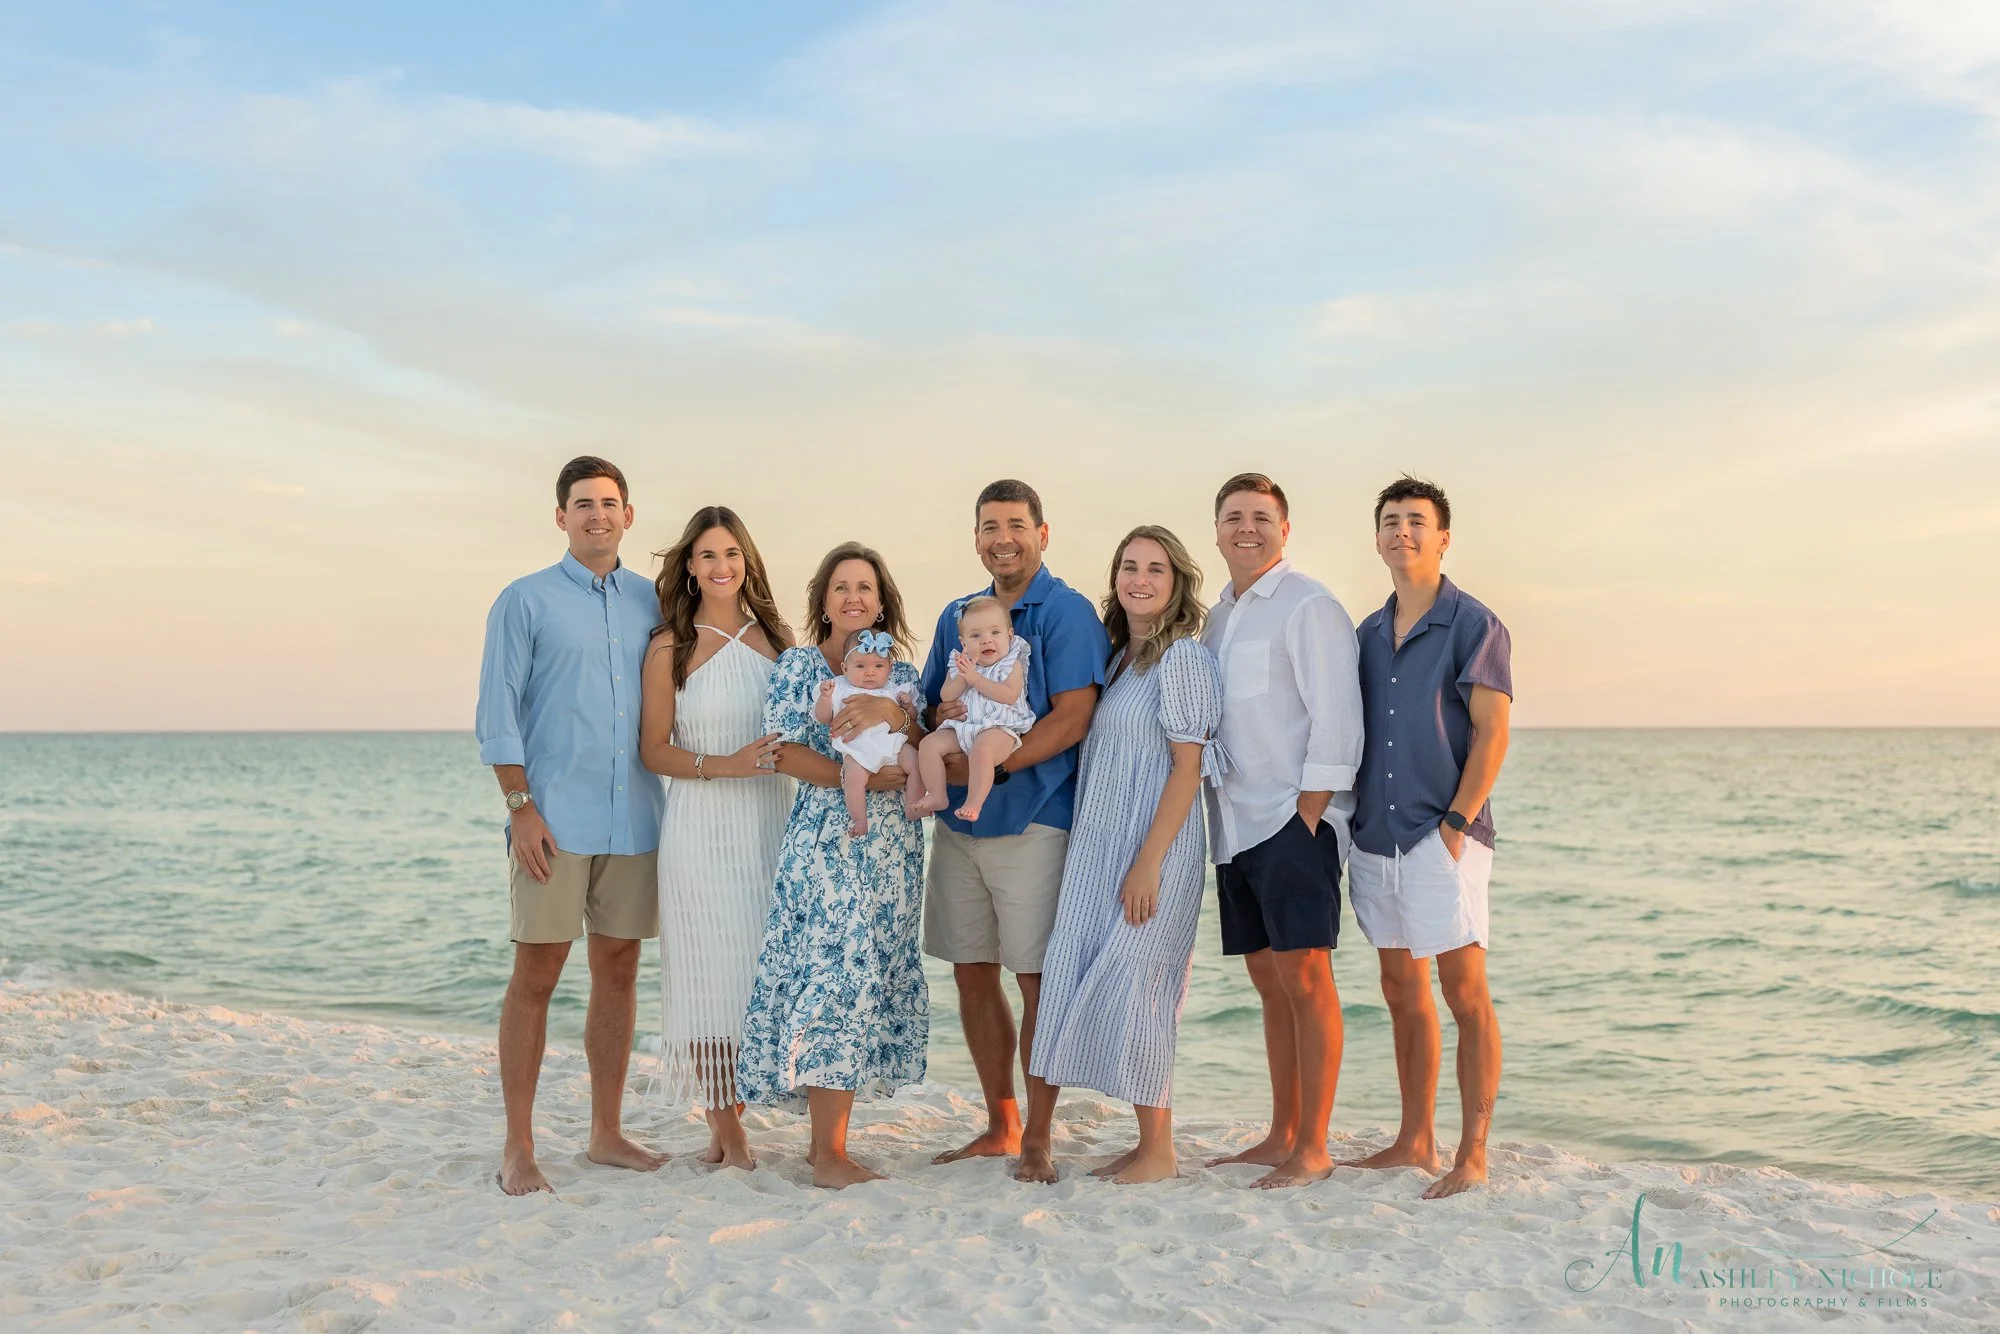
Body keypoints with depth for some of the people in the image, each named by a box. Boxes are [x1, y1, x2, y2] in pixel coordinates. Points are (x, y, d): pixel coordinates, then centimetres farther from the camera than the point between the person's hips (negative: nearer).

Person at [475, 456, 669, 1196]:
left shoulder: (652, 602, 12)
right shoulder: (525, 601, 1)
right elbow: (498, 714, -3)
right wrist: (521, 808, -11)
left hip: (632, 821, 4)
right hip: (554, 823, -4)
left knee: (619, 970, 9)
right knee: (535, 975, -1)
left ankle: (607, 1133, 20)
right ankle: (518, 1148, 8)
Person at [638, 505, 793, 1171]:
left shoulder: (776, 635, 9)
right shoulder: (669, 648, -1)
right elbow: (654, 749, -2)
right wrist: (723, 766, -15)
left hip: (770, 819, 3)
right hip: (700, 825, -3)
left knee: (761, 964, 4)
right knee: (710, 968, -3)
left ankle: (731, 1110, 17)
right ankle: (723, 1123, 6)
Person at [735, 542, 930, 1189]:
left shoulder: (901, 674, 14)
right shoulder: (797, 665, 3)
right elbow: (784, 751, -8)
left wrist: (891, 712, -17)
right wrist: (856, 777, -18)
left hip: (892, 845, 5)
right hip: (824, 843, -5)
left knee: (873, 979, 5)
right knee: (836, 973, -11)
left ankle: (826, 1137, 14)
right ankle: (830, 1155, -6)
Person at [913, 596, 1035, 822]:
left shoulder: (1012, 664, 2)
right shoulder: (960, 665, 15)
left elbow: (1009, 695, -14)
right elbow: (946, 697, 6)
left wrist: (976, 679, -15)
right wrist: (963, 677, -10)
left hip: (999, 728, -6)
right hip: (961, 728, 6)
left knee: (983, 748, -36)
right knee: (930, 743, -9)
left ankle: (974, 803, -36)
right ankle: (937, 796, -7)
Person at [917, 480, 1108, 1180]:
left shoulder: (1068, 613, -5)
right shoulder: (957, 616, 15)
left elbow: (1073, 720, -14)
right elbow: (930, 707, 18)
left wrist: (988, 764, -20)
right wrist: (939, 716, -6)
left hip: (1032, 821, -6)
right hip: (957, 821, 6)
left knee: (1037, 980, -2)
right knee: (972, 974, 10)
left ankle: (1038, 1141, 9)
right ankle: (999, 1125, 24)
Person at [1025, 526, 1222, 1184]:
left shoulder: (1182, 656, -9)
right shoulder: (1116, 657, 15)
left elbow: (1188, 766, -13)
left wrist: (1148, 862, -17)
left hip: (1155, 848, -8)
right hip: (1098, 848, 8)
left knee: (1132, 988, -5)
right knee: (1076, 982, 6)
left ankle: (1158, 1153, 8)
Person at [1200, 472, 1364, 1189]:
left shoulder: (1309, 606, -6)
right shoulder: (1218, 617, 18)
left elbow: (1336, 721, -12)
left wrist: (1306, 817, -15)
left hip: (1295, 821, -8)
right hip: (1237, 827, 8)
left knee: (1305, 977, -7)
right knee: (1270, 982, 12)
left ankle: (1312, 1149, 0)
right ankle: (1280, 1139, 19)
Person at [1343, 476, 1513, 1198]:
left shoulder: (1473, 624, -4)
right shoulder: (1368, 633, 14)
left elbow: (1491, 735, -9)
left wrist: (1456, 824, -15)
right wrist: (1352, 820, 8)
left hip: (1444, 839, -6)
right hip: (1375, 837, 6)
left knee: (1465, 995, -3)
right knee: (1403, 995, 13)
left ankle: (1471, 1156, 3)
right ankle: (1415, 1140, 23)